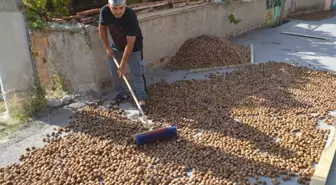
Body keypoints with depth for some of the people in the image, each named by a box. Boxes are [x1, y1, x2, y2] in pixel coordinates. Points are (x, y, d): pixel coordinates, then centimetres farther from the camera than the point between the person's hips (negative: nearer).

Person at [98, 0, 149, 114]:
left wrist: (123, 64, -32)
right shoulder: (105, 11, -23)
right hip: (116, 45, 5)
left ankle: (141, 99, 1)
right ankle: (123, 94, 25)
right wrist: (107, 47, -4)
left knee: (136, 73, -8)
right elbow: (102, 28, -2)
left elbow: (130, 42, -34)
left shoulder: (130, 16, -36)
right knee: (114, 71, 8)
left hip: (133, 47, -5)